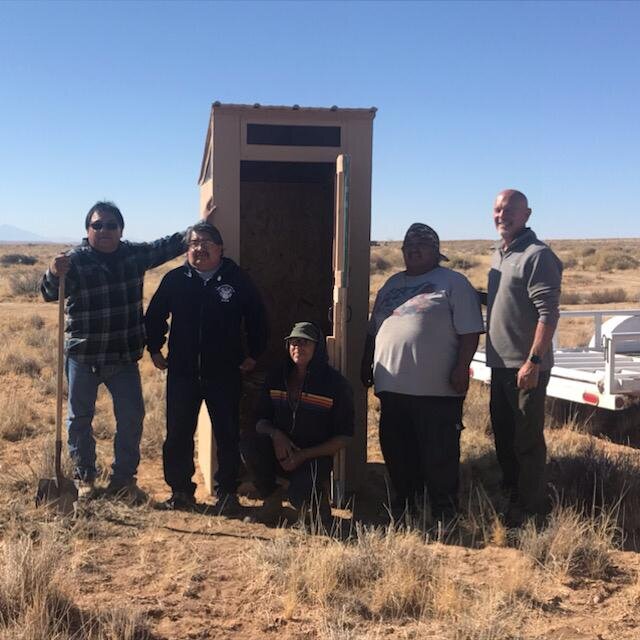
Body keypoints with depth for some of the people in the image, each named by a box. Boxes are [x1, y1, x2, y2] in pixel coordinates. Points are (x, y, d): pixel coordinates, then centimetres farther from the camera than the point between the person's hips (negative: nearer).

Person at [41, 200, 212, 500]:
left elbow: (168, 246, 15)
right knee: (80, 419, 9)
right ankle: (84, 478, 27)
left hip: (124, 355, 3)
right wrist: (54, 274, -45)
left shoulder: (135, 254, 2)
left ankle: (123, 478, 22)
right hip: (83, 355, -3)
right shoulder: (75, 261, -12)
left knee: (131, 417, 6)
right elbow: (49, 293, -23)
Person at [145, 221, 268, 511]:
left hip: (225, 373, -1)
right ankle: (181, 491, 17)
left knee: (227, 435, 5)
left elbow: (257, 318, 7)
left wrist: (254, 354, 6)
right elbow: (154, 315, 14)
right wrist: (155, 349, 12)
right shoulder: (175, 280, 2)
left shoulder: (237, 280, -1)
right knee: (178, 434, 4)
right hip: (182, 372, 1)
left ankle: (227, 491, 19)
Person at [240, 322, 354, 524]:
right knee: (248, 443, -27)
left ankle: (317, 494, 9)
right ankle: (271, 495, -3)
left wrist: (303, 456, -15)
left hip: (315, 456, -3)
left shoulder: (335, 383, -6)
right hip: (280, 452, 4)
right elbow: (261, 420, 7)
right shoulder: (276, 377, 6)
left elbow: (344, 437, -7)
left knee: (299, 499, -30)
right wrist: (275, 434, -18)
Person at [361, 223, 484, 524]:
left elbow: (470, 332, -7)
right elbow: (374, 331, 24)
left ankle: (444, 513, 13)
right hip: (392, 386, 6)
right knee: (397, 453, 13)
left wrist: (461, 369, -15)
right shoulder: (392, 284, 19)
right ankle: (405, 505, 28)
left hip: (437, 389, -6)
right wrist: (367, 364, 19)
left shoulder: (453, 283, -1)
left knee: (439, 454, 0)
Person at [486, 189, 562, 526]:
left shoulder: (538, 256, -15)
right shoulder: (499, 254, 12)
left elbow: (548, 313, -20)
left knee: (527, 440, 2)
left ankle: (529, 507, 15)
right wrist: (493, 354, 17)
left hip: (526, 367, -9)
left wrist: (533, 361, -24)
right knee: (502, 435, 18)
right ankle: (510, 494, 34)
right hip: (500, 363, 9)